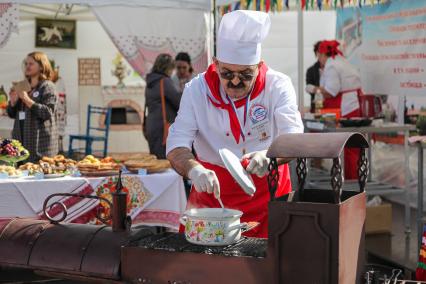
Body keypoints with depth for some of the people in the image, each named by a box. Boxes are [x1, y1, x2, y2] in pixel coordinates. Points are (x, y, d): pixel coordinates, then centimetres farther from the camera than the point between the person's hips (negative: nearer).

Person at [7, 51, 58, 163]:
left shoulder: (47, 87, -3)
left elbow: (47, 112, -15)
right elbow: (12, 114, 20)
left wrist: (27, 100, -19)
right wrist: (13, 101, 0)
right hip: (21, 140, 6)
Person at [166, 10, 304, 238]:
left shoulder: (278, 86, -8)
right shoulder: (197, 90, -7)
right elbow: (176, 146, -13)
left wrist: (269, 156, -42)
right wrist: (194, 170, -36)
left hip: (268, 195, -1)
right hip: (211, 194, 1)